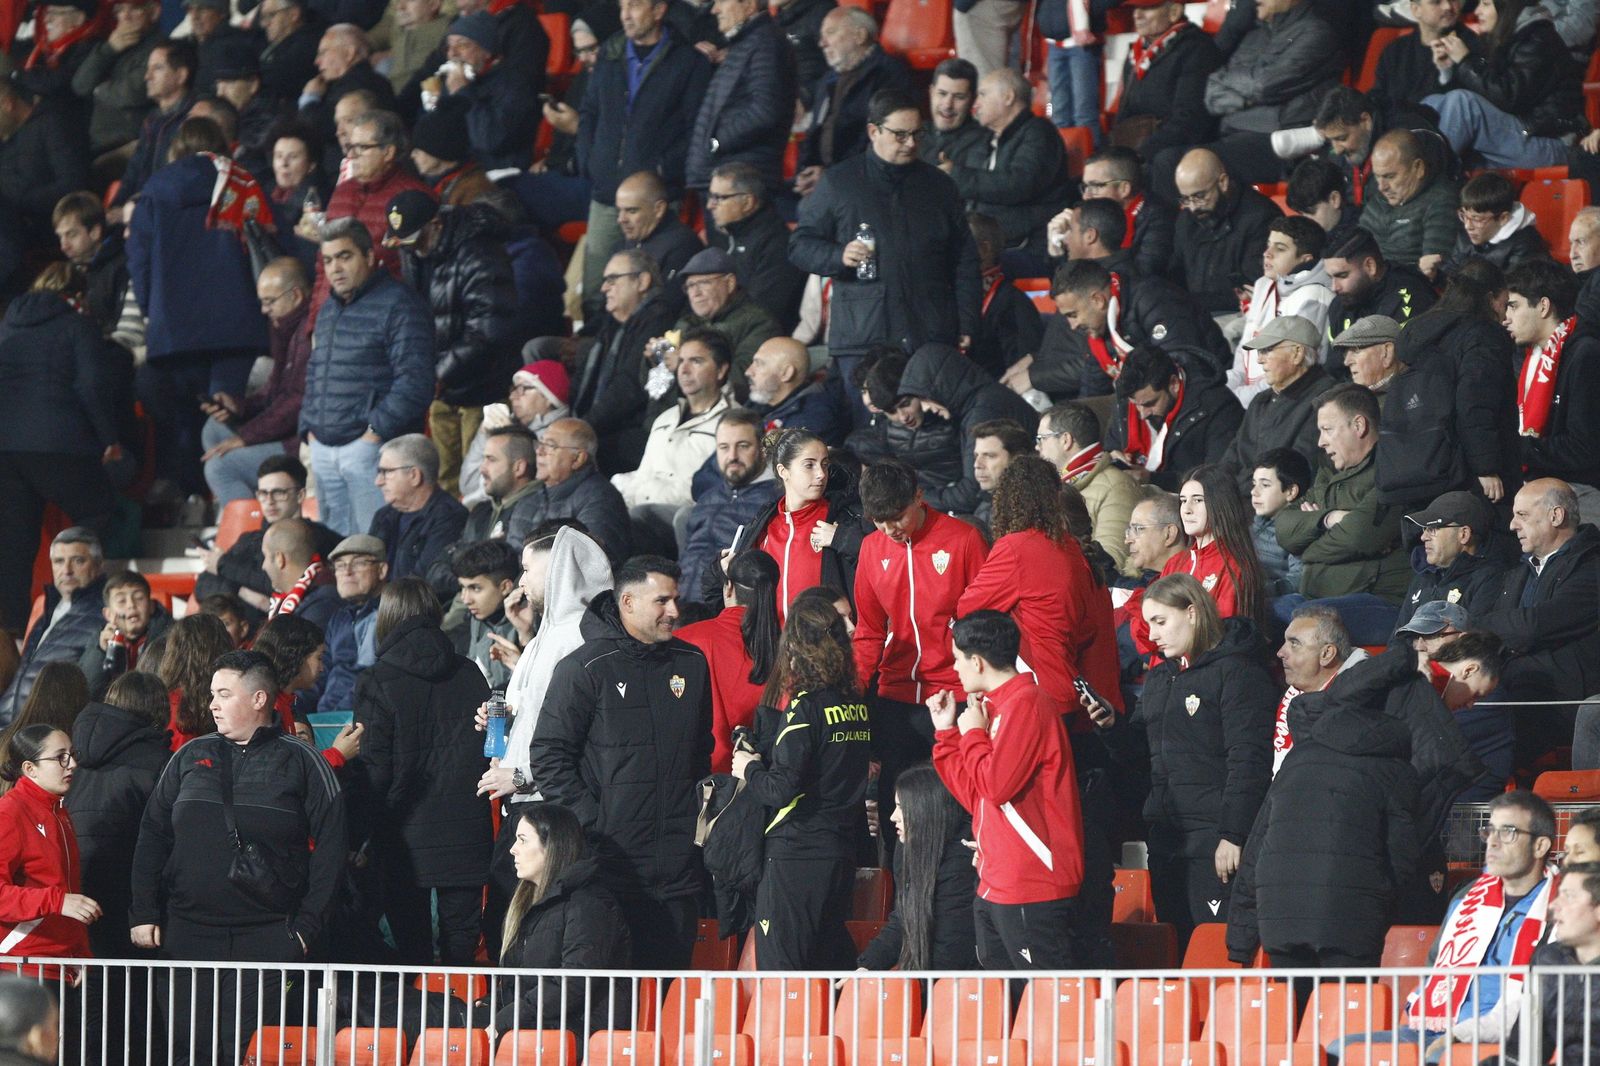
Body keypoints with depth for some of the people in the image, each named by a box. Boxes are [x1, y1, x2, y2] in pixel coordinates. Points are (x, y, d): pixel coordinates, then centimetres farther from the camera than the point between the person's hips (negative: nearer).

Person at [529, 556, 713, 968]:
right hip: (610, 867, -5)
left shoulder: (691, 663, 12)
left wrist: (699, 816, 13)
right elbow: (548, 756, -7)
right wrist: (591, 822, -12)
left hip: (676, 870, 5)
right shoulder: (586, 668, -5)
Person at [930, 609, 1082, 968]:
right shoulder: (998, 705, 18)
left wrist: (974, 733, -4)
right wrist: (947, 732, 18)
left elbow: (997, 786, -20)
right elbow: (976, 797, 20)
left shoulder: (1025, 703, -11)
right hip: (995, 889, 10)